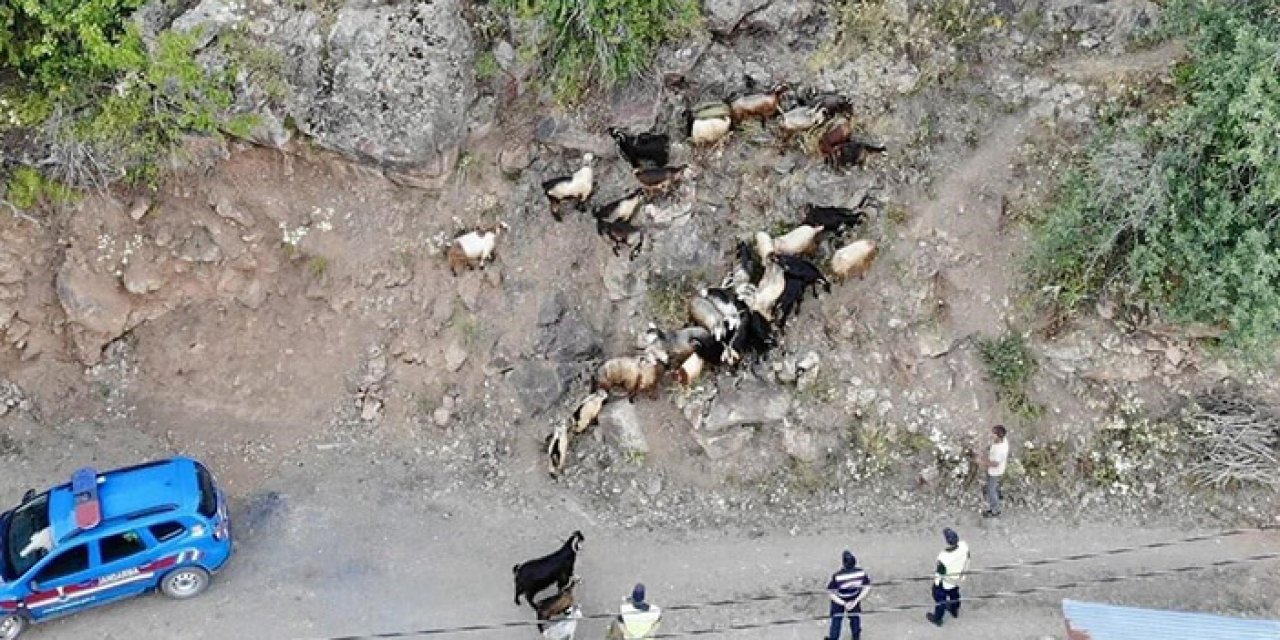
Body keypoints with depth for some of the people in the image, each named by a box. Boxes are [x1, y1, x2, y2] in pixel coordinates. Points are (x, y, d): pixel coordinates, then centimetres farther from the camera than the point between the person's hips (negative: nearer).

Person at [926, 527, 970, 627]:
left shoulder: (943, 558, -44)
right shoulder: (964, 546, -31)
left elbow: (939, 575, -25)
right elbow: (967, 560, -8)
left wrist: (936, 582, -3)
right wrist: (963, 571, 13)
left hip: (944, 584, -5)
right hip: (958, 578, 5)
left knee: (940, 600, 24)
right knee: (954, 594, 35)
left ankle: (937, 619, 50)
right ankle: (955, 611, 62)